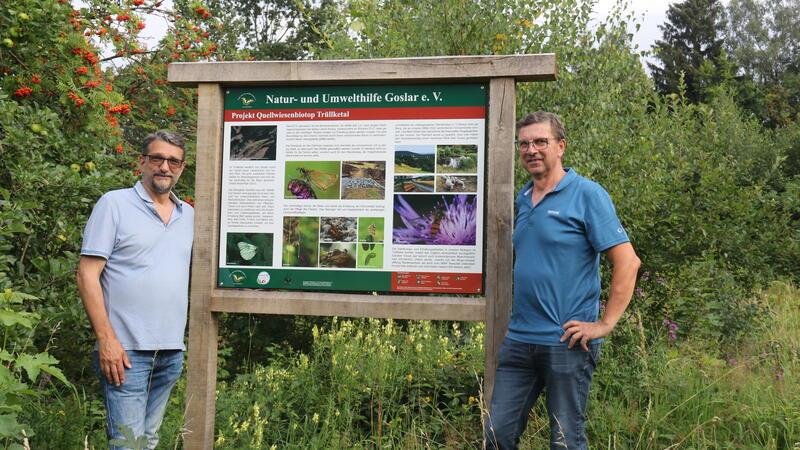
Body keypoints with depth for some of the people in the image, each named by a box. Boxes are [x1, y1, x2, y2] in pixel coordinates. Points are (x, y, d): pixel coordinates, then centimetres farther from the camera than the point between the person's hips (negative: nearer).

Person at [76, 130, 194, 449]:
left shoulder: (189, 215, 13)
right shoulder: (114, 204, -3)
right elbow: (87, 275, -8)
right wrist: (106, 339, -15)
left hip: (172, 352, 6)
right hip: (125, 350, -5)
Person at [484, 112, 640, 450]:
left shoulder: (586, 194, -9)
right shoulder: (523, 198, 11)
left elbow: (627, 261, -13)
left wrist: (605, 325, -16)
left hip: (567, 343, -6)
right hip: (518, 339, 6)